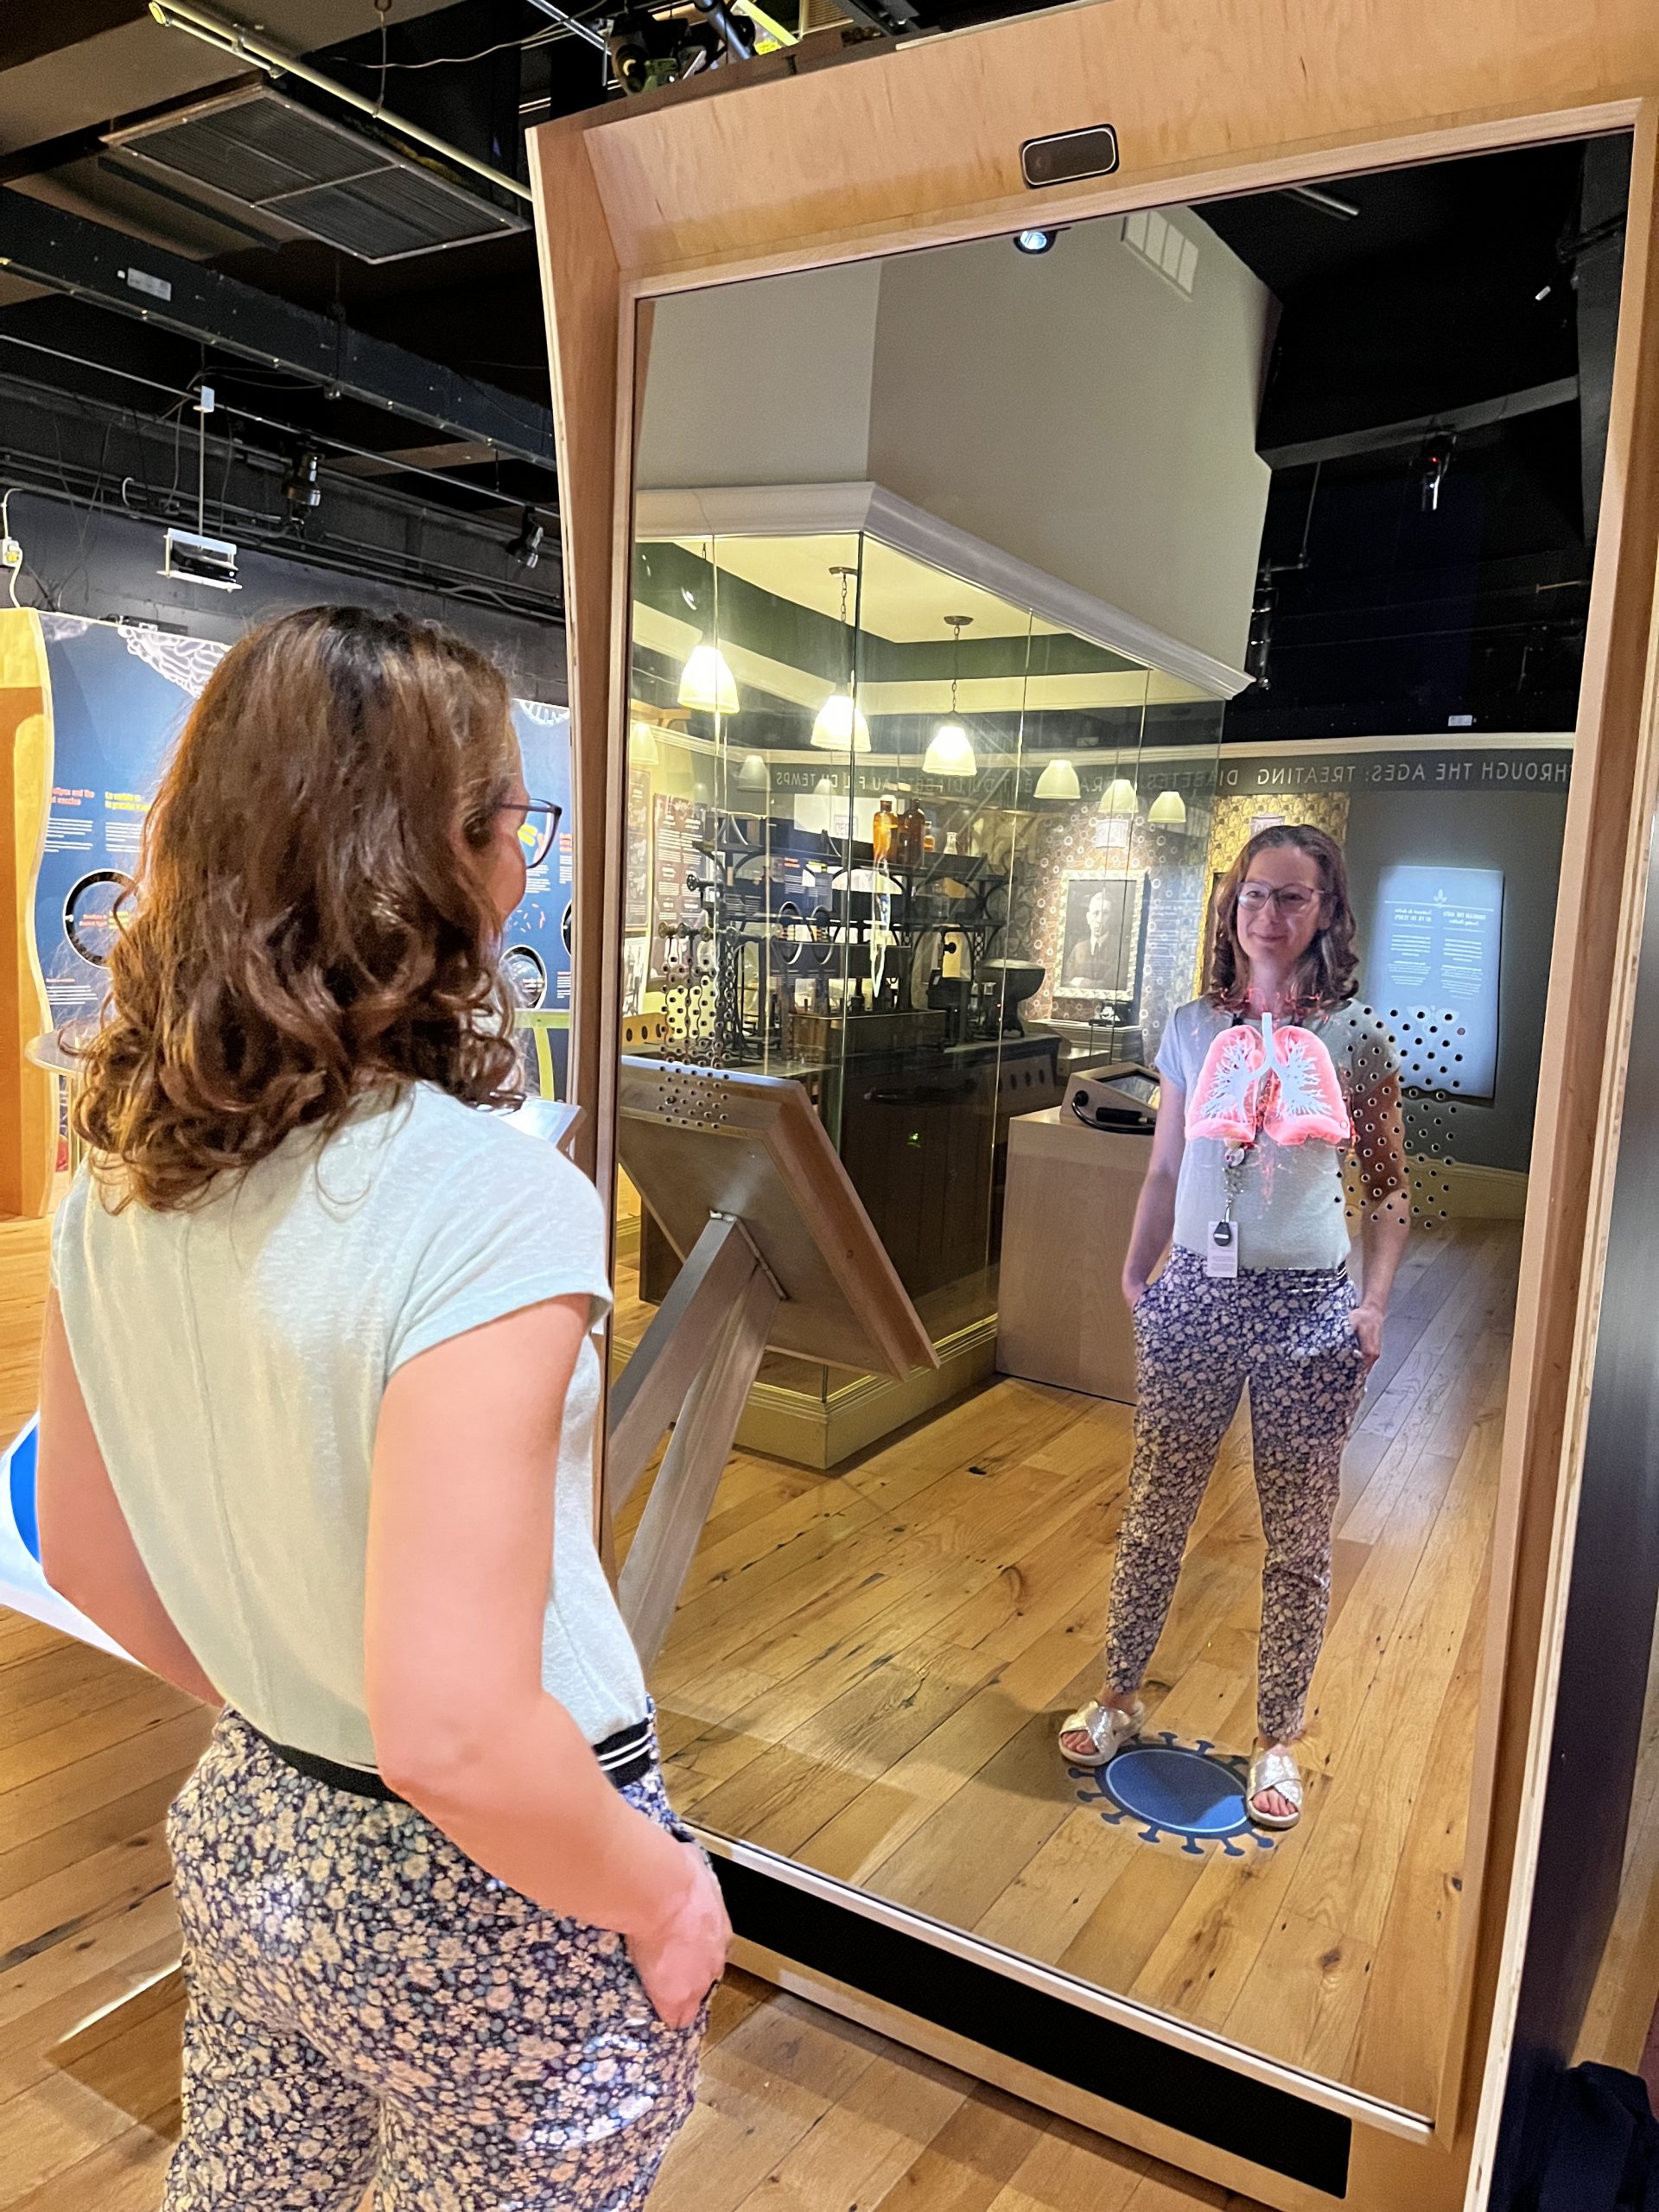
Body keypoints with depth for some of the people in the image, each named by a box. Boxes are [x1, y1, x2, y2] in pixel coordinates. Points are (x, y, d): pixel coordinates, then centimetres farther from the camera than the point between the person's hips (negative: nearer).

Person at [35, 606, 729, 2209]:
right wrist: (665, 1896, -14)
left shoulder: (123, 1171, -7)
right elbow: (452, 1734, -31)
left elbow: (87, 1560, 4)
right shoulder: (483, 1196, -30)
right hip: (483, 1900, -6)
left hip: (247, 1831, 6)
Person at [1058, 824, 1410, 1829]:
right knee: (1154, 1517, 13)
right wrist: (1134, 1278, 4)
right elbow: (1165, 1172, 9)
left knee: (1298, 1541, 10)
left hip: (1310, 1309, -2)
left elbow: (1389, 1189, 2)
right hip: (1194, 1296, 2)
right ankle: (1122, 1698, 33)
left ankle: (1278, 1738, 29)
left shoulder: (1355, 1036, -2)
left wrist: (1375, 1302, -7)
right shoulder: (1192, 1028, 3)